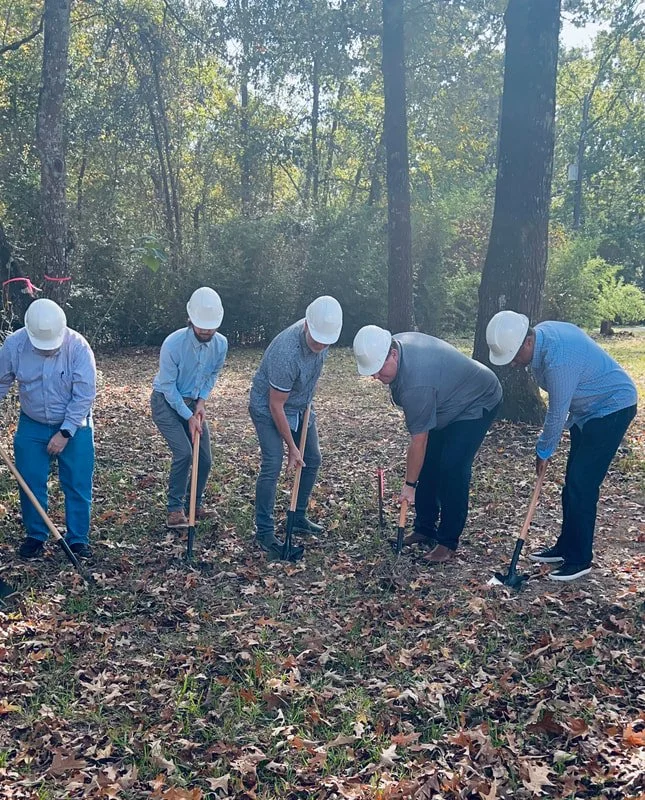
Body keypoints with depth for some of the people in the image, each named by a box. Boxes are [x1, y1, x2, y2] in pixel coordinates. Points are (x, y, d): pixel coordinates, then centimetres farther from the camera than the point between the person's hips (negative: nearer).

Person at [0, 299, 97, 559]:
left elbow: (84, 394, -21)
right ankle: (35, 536, 22)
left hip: (74, 425, -2)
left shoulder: (78, 346, -23)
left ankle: (78, 538, 14)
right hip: (31, 426, 2)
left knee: (78, 485, 1)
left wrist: (65, 433, -21)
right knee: (31, 484, 5)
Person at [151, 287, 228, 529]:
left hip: (193, 402, 5)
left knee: (205, 459, 3)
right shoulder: (173, 344, -27)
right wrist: (188, 417, -20)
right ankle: (175, 509, -4)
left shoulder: (221, 344, -13)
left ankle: (195, 504, 25)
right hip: (166, 402, -5)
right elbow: (168, 386, -19)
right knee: (184, 452, -20)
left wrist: (202, 401, -8)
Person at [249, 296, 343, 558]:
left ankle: (298, 518, 24)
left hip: (300, 406, 8)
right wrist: (292, 447, -22)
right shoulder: (286, 353, -38)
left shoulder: (323, 332, -16)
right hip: (267, 407, -7)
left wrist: (308, 402, 12)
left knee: (312, 460, 9)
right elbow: (276, 406, -28)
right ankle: (264, 531, -6)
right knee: (273, 464, -17)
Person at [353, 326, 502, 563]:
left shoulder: (417, 384, -40)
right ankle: (424, 529, 16)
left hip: (477, 403, -10)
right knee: (426, 463, 5)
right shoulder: (396, 342, -14)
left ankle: (448, 543, -9)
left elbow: (418, 440, -32)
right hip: (449, 399, 10)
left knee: (452, 469, -19)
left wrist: (410, 485, -22)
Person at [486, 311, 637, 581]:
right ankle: (566, 546, 23)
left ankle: (580, 559, 0)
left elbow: (557, 414, -23)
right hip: (588, 409, 10)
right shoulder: (541, 334, -5)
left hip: (612, 408, -10)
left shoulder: (558, 359, -34)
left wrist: (543, 451, -8)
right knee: (572, 483, 12)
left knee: (581, 485, -10)